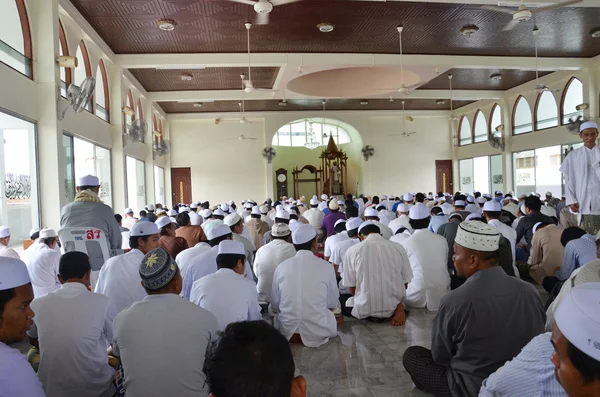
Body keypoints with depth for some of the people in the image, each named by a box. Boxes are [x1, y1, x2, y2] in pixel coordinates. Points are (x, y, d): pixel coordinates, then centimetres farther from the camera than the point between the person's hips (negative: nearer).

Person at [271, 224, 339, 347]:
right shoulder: (326, 267, -9)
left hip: (287, 332, 0)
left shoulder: (282, 267, -5)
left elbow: (275, 305, 2)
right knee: (335, 317, 27)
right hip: (318, 332, 0)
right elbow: (332, 304, 2)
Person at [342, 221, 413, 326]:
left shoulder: (352, 251, -9)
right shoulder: (399, 248, -2)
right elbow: (405, 284, 4)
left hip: (365, 311, -2)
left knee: (341, 300, 27)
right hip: (394, 306, 3)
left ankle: (372, 315, 2)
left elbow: (352, 288, -3)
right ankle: (398, 309, 3)